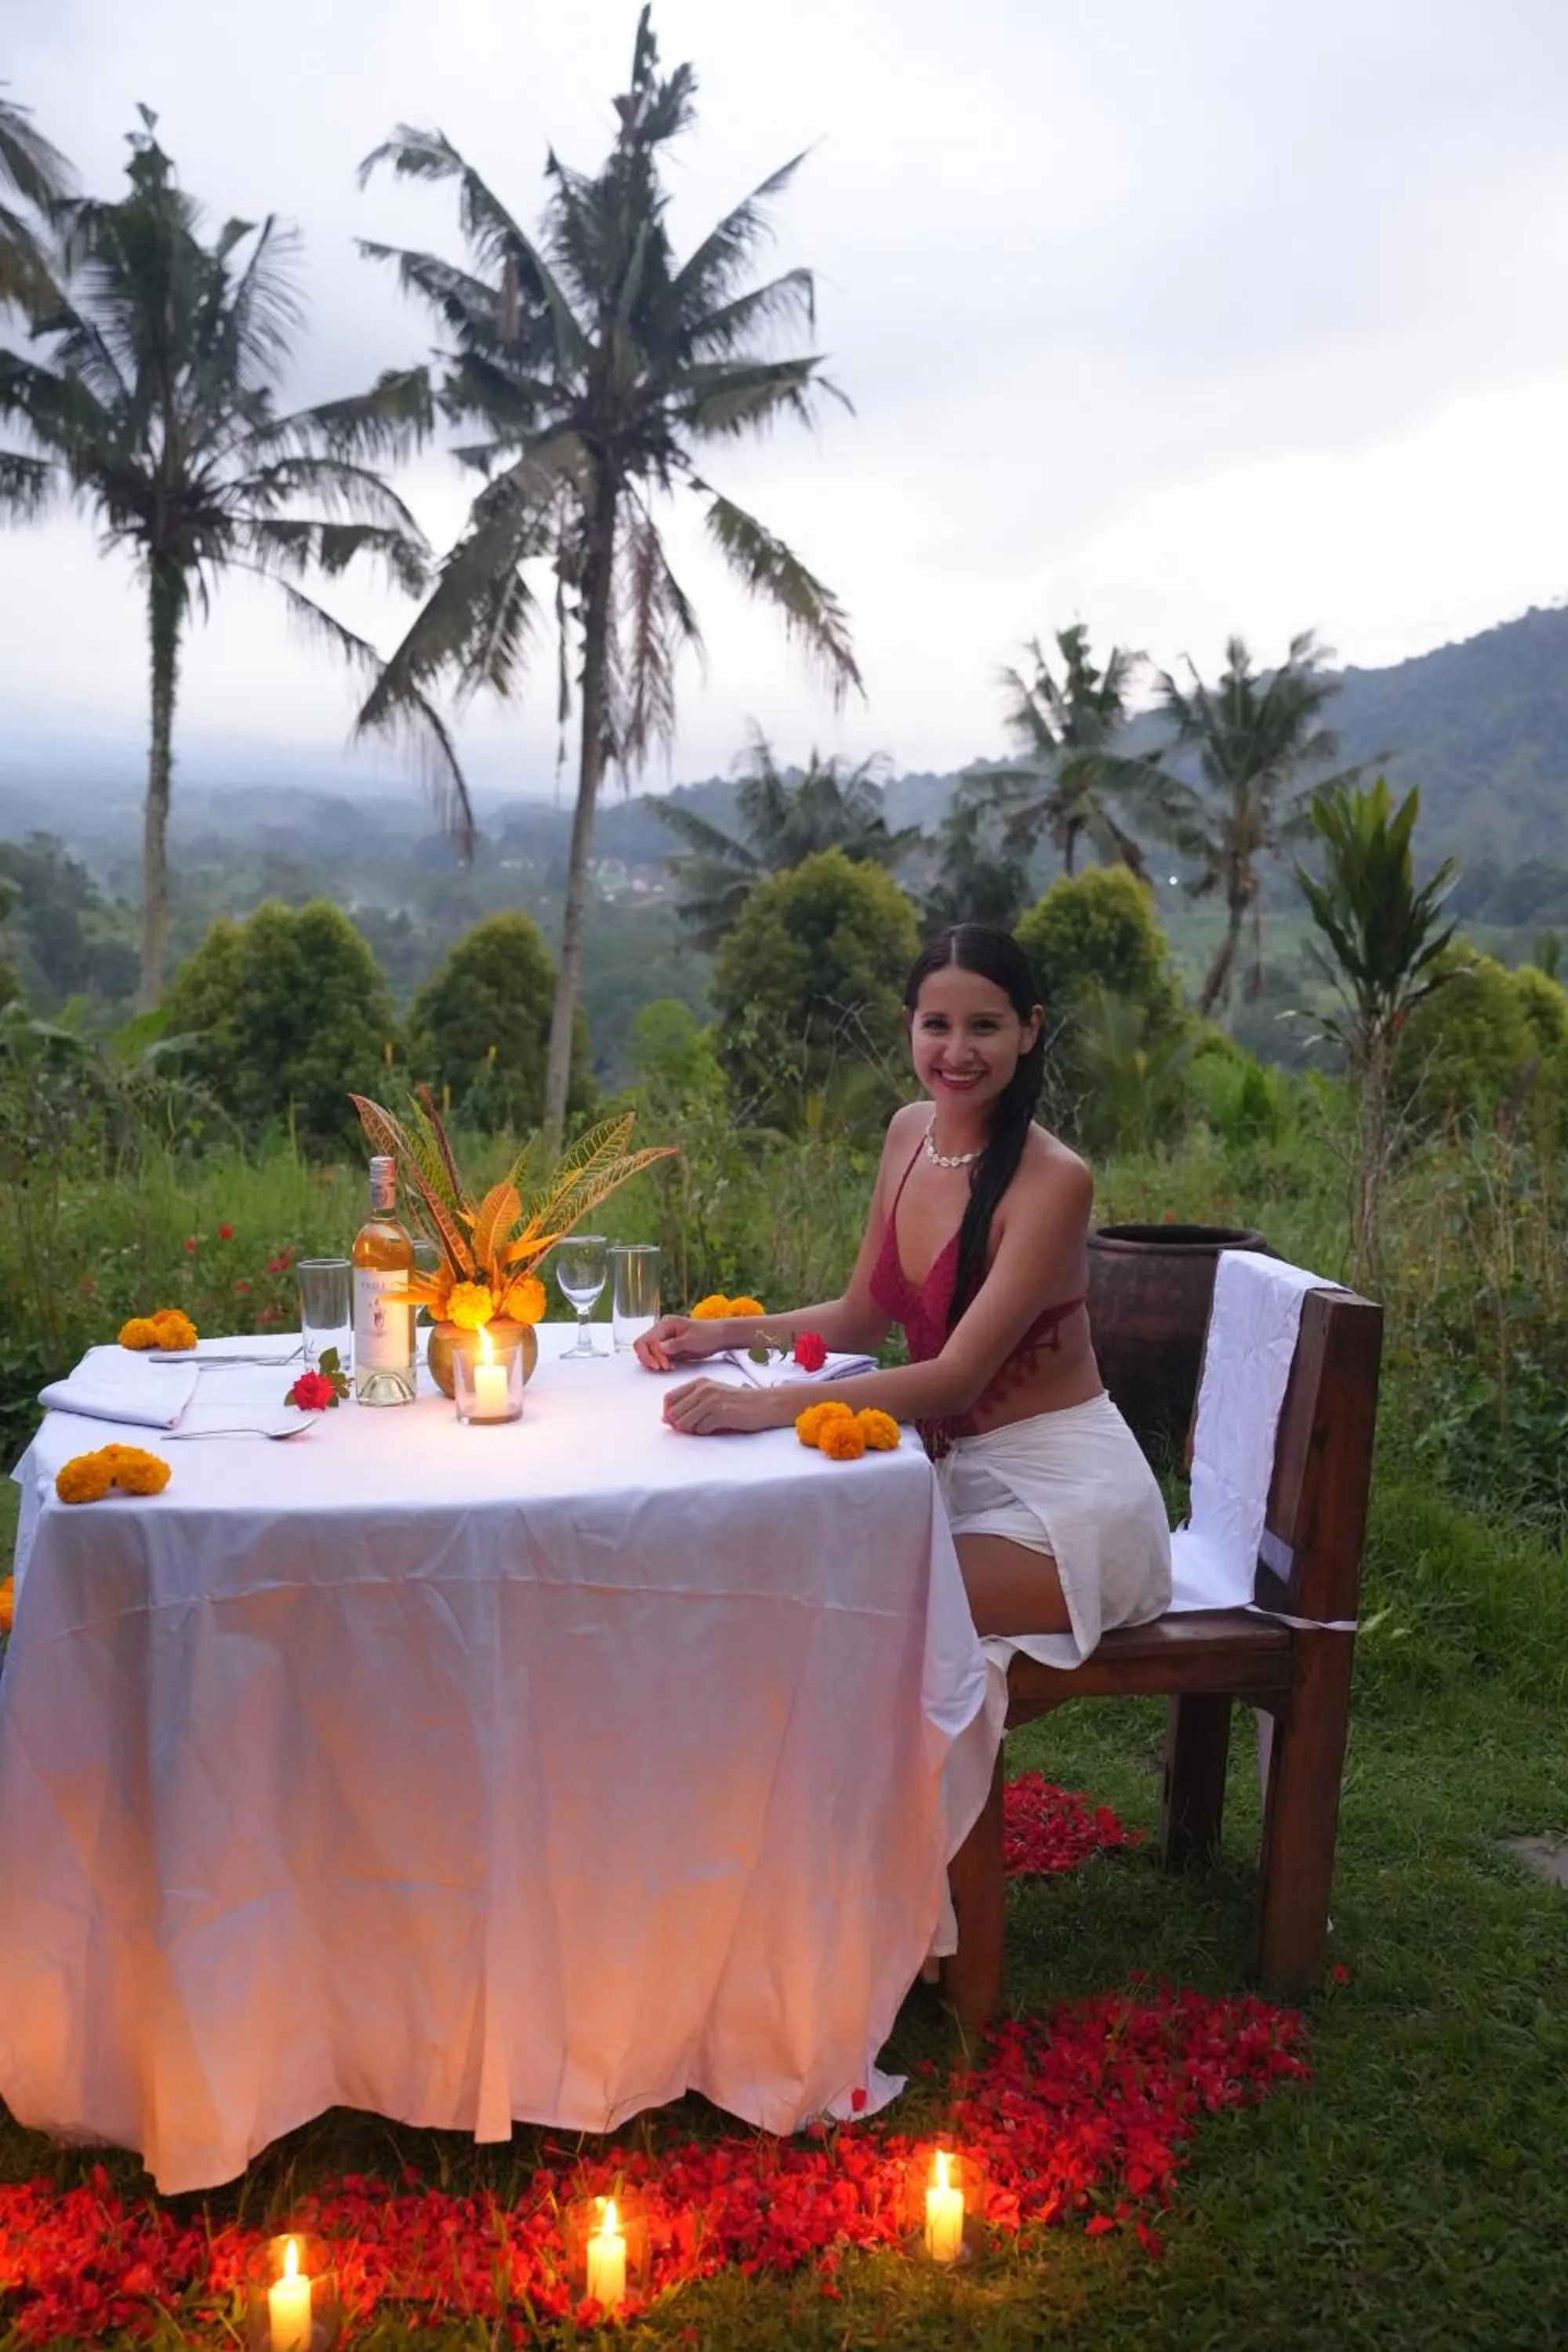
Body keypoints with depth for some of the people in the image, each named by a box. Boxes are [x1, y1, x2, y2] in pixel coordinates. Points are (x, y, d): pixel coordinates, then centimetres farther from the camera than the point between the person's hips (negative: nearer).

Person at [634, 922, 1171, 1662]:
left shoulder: (1052, 1181, -18)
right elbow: (860, 1320, 13)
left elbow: (957, 1376, -24)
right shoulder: (911, 1132, 3)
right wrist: (724, 1334, -1)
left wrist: (765, 1406, -33)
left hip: (1063, 1494, -6)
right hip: (960, 1473, 7)